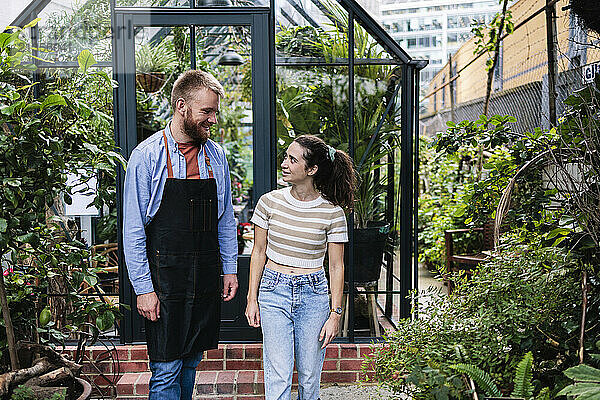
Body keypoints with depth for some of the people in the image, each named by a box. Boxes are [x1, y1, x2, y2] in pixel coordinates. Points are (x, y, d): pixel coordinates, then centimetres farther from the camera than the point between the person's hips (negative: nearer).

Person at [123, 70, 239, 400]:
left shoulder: (216, 155, 6)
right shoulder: (147, 156, -9)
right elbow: (133, 230, -8)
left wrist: (230, 269, 11)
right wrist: (143, 288, -11)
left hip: (206, 281, 5)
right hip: (165, 281, -4)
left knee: (191, 361, 15)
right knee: (166, 371, 0)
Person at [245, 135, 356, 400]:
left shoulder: (332, 212, -7)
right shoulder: (270, 202, -3)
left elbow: (336, 266, -2)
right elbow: (259, 252, 6)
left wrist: (335, 314, -4)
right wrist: (252, 299, 4)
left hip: (313, 293, 0)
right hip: (274, 290, 1)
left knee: (309, 376, 9)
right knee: (278, 376, -4)